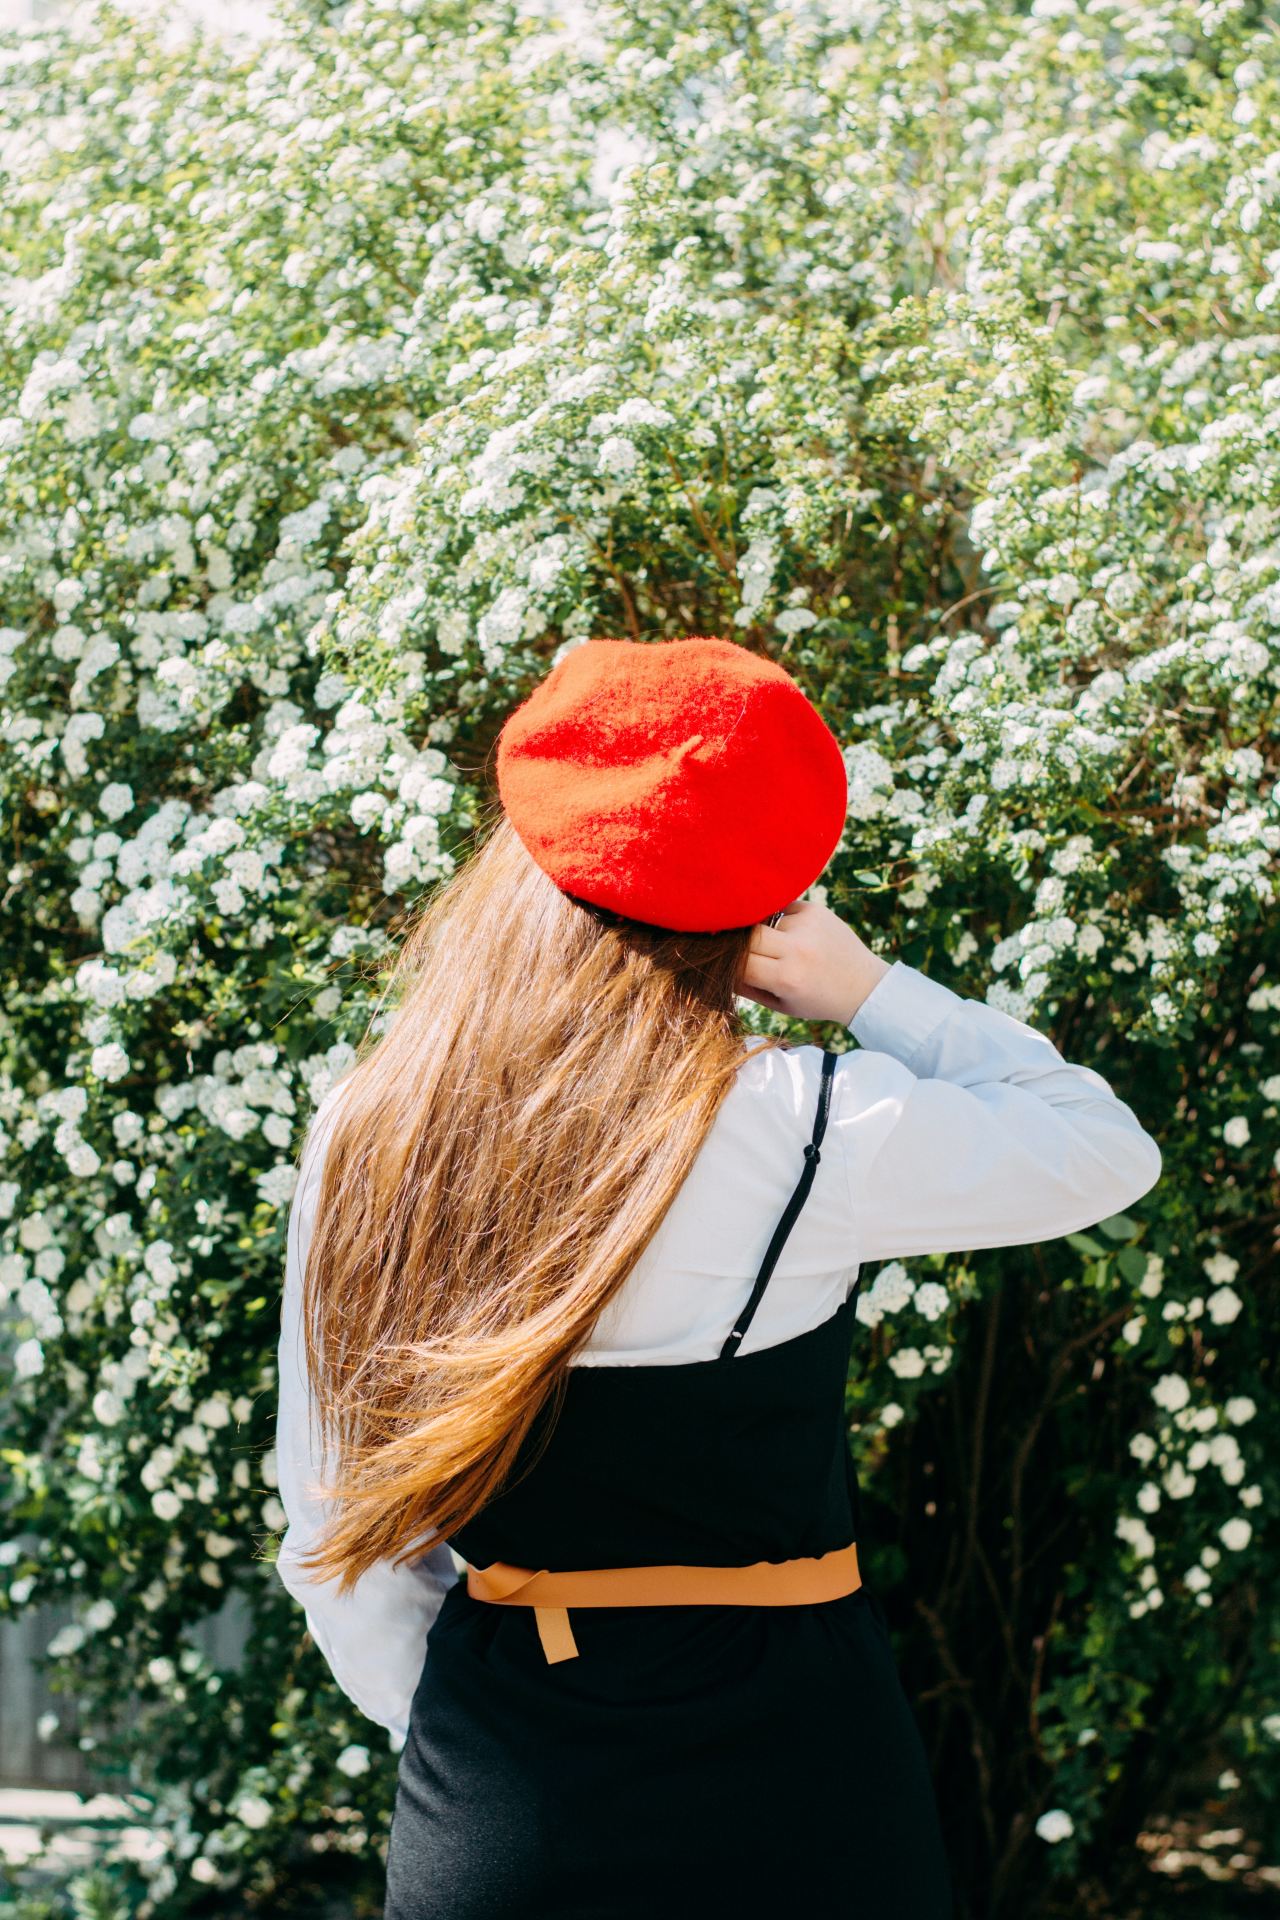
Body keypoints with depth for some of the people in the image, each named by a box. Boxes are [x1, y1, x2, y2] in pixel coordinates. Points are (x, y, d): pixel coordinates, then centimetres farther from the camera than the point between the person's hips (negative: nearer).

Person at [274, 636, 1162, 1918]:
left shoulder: (362, 1137, -3)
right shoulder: (800, 1130, -16)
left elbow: (327, 1535, 4)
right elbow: (1109, 1149, 0)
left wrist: (466, 1747, 15)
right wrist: (869, 991, -1)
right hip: (782, 1796, -3)